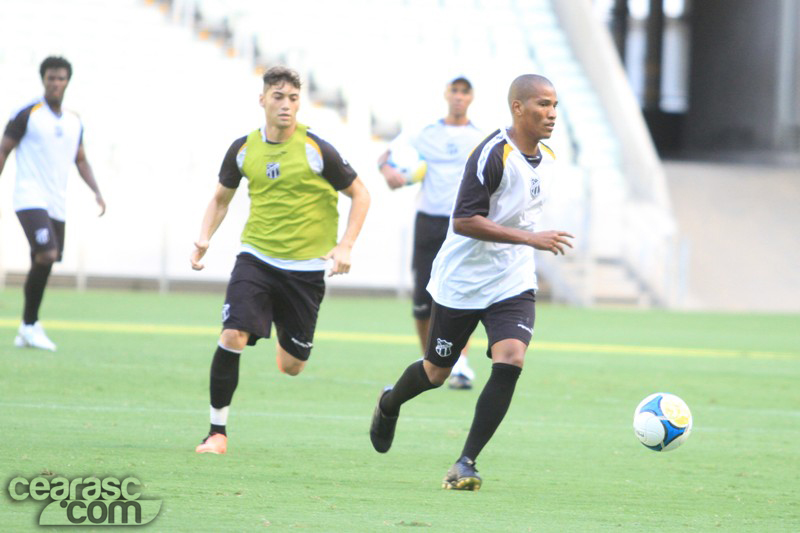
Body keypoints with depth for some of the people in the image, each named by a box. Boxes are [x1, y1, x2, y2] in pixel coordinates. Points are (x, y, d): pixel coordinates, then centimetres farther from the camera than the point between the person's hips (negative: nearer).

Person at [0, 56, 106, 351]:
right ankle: (30, 324, -10)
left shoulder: (74, 122, 13)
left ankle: (26, 332, 18)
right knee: (46, 255, -22)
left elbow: (81, 161, 22)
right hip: (30, 200, -6)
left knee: (42, 266, 7)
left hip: (57, 205, 6)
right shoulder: (27, 115, -4)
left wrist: (96, 191, 9)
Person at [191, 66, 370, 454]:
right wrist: (204, 238, 0)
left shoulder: (316, 150, -9)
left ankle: (287, 344, 45)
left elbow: (359, 194, 1)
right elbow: (221, 197, 17)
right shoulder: (243, 149, 0)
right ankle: (217, 432, -8)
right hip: (255, 258, 1)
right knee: (233, 336, -20)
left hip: (305, 267, -1)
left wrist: (345, 246, -10)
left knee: (292, 366, 5)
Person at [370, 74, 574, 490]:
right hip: (461, 283, -5)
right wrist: (530, 238, -30)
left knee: (510, 361, -19)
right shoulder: (493, 154, -21)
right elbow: (463, 221, -26)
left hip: (513, 284, 5)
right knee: (437, 372, 11)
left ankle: (466, 463, -12)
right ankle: (389, 404, 47)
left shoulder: (547, 160, 4)